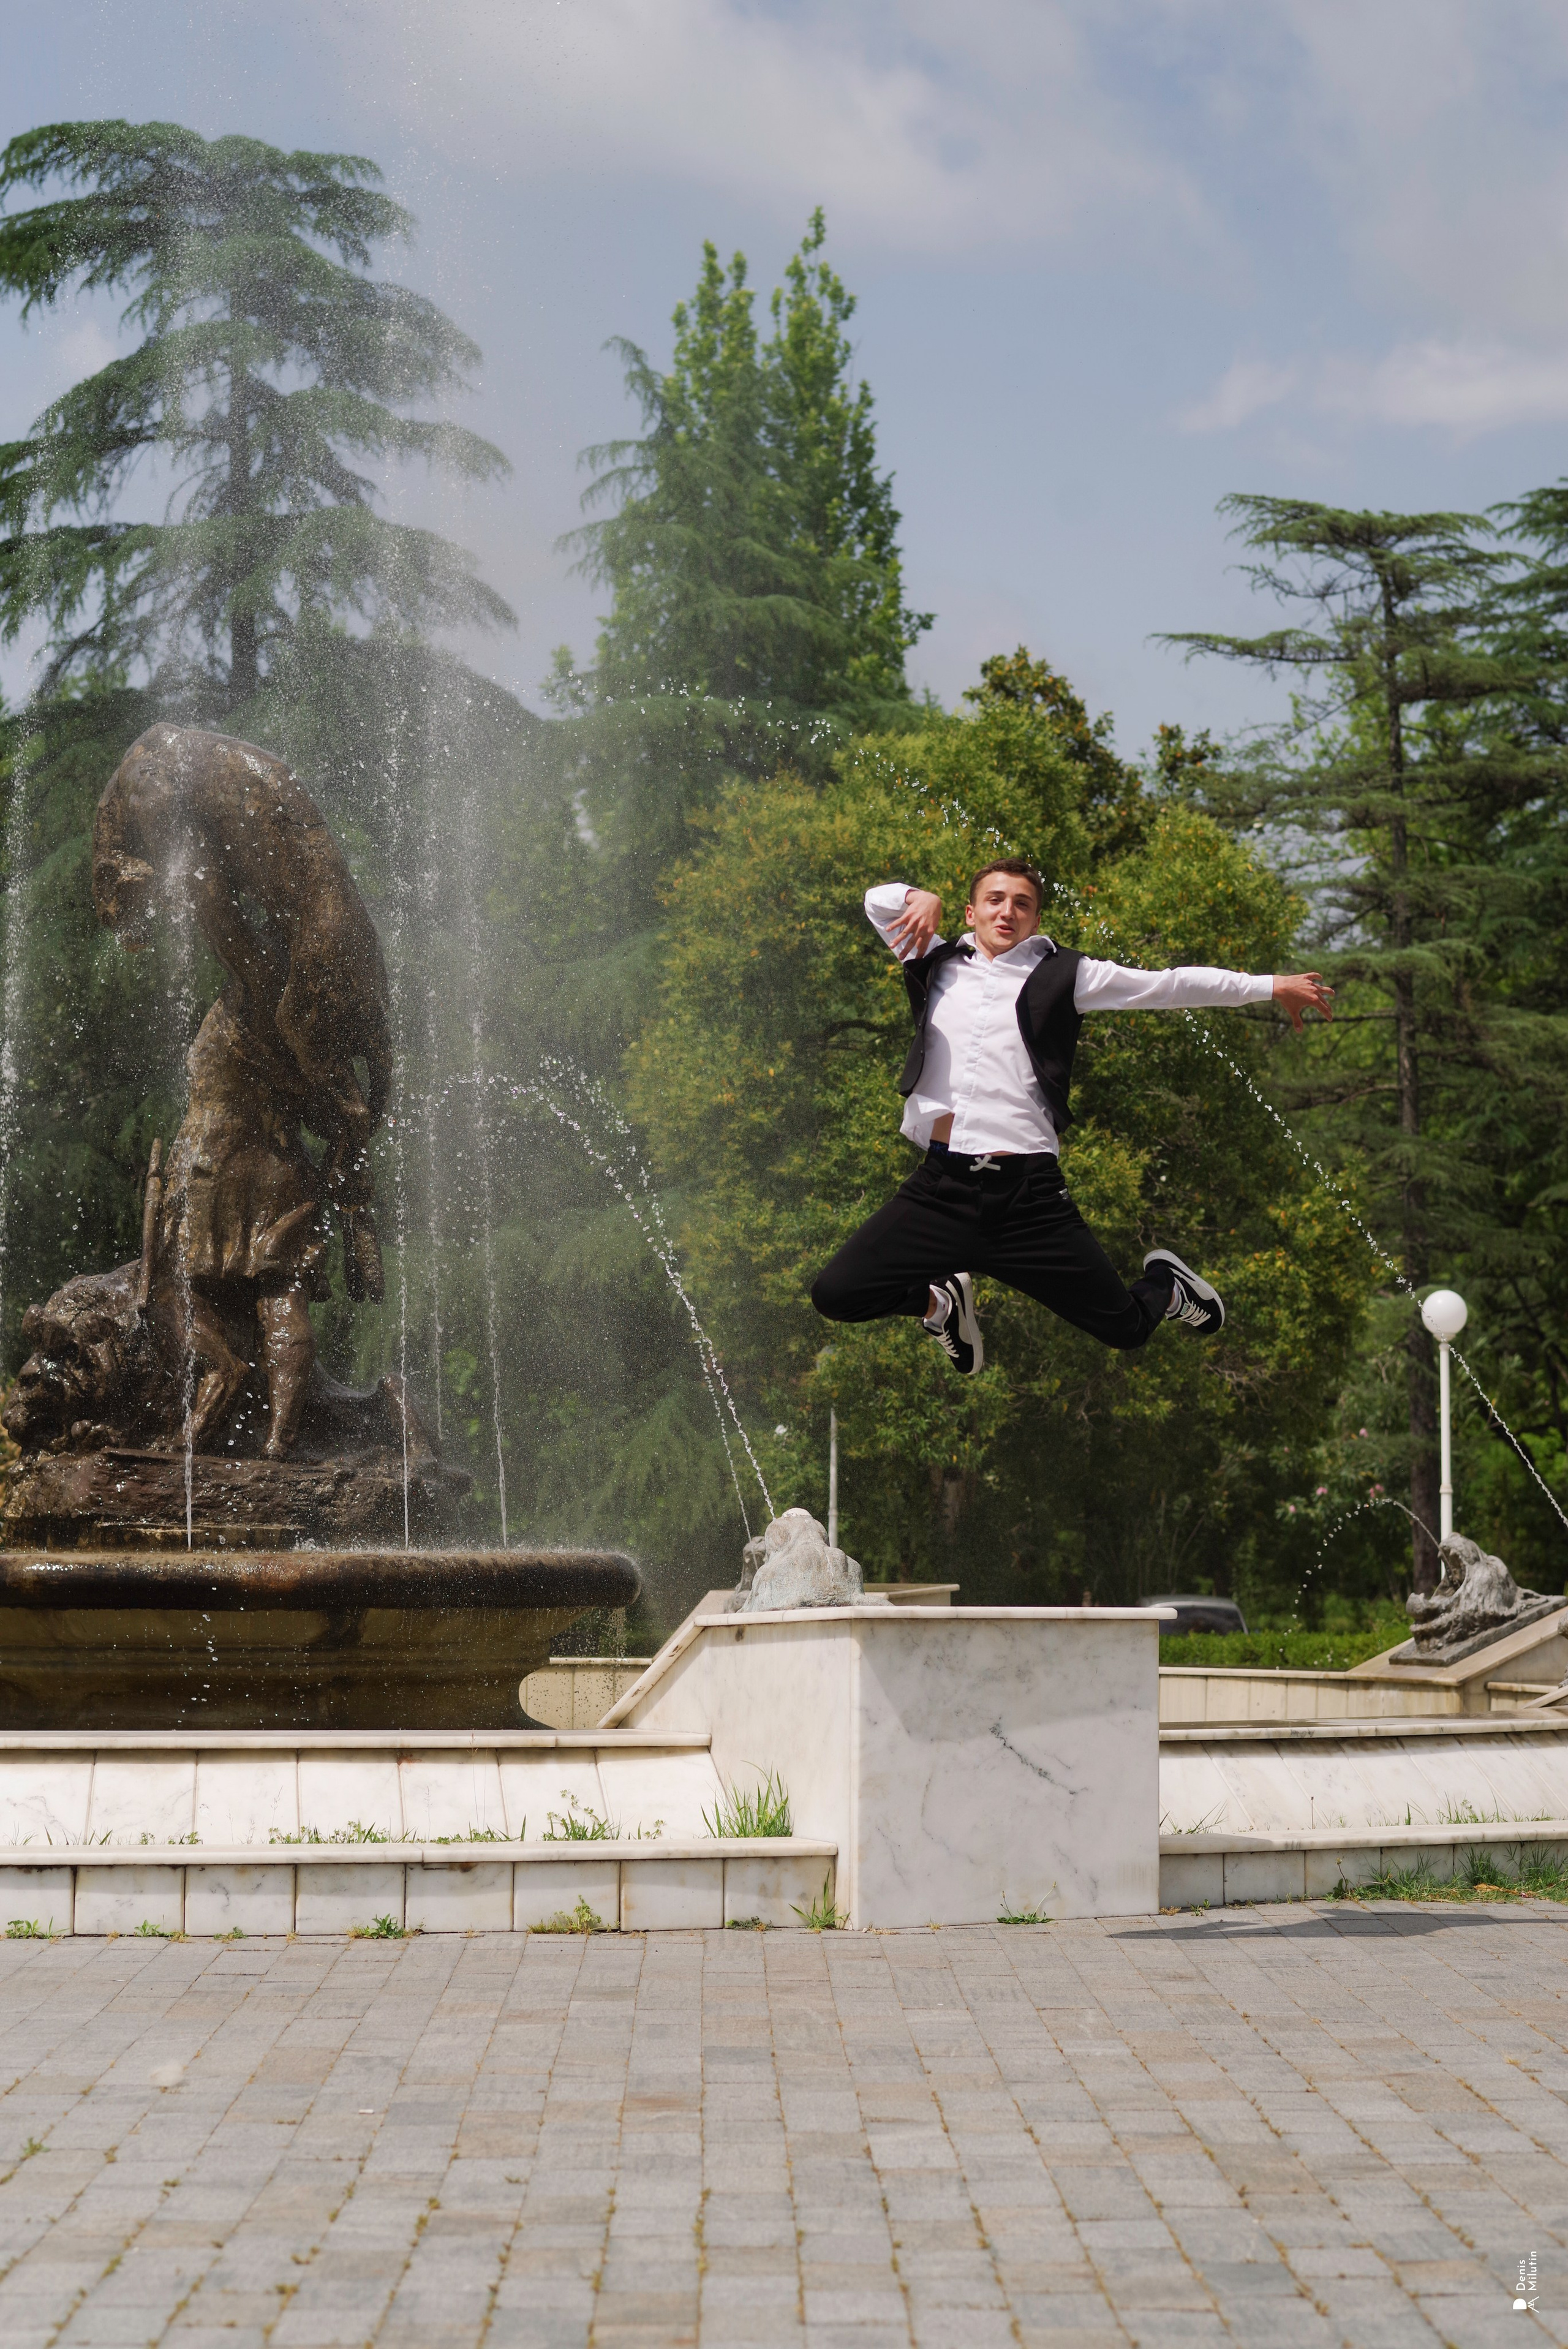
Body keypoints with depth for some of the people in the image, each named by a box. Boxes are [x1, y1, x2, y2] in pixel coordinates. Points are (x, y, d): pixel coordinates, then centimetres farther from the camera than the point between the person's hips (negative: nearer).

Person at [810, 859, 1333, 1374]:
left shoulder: (1059, 975, 9)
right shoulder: (939, 964, 16)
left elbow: (1169, 985, 11)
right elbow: (878, 900, 19)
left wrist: (1272, 987, 12)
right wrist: (921, 899, -4)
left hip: (1028, 1194, -2)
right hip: (940, 1190, 2)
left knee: (1125, 1328, 2)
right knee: (834, 1294, -11)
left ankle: (1166, 1284, 40)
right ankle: (942, 1301, 18)